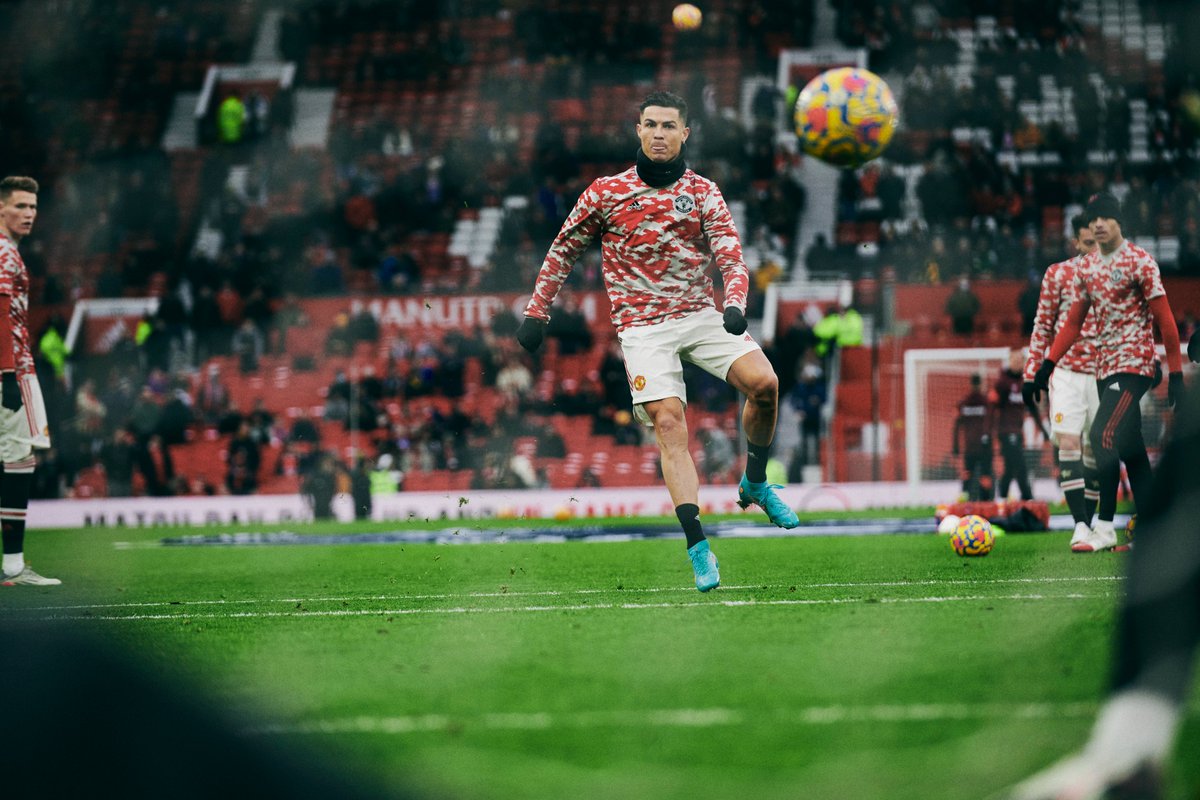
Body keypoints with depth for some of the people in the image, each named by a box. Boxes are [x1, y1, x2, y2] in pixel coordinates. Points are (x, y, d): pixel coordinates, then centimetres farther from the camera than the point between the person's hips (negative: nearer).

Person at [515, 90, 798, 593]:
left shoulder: (702, 191, 6)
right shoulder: (606, 193, 5)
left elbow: (730, 254, -4)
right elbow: (563, 250, 16)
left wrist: (735, 304, -24)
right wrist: (537, 311, 12)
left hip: (701, 315, 2)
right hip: (643, 326, -2)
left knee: (764, 383, -20)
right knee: (669, 424, -18)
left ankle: (755, 484, 5)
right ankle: (698, 547, -23)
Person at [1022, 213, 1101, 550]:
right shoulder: (1058, 274, 4)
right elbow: (1043, 326, 7)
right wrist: (1032, 374, 3)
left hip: (1104, 374, 1)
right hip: (1067, 372, -1)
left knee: (1096, 450, 4)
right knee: (1069, 444, -14)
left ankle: (1089, 526, 12)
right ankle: (1081, 527, -18)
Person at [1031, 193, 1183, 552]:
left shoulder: (1139, 261, -8)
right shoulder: (1086, 269, 12)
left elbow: (1165, 319, -9)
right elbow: (1073, 323, 16)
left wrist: (1175, 372, -12)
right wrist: (1048, 364, 6)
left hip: (1134, 364, -7)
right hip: (1104, 368, 7)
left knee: (1104, 435, -19)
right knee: (1131, 450, 6)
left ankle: (1105, 528, -16)